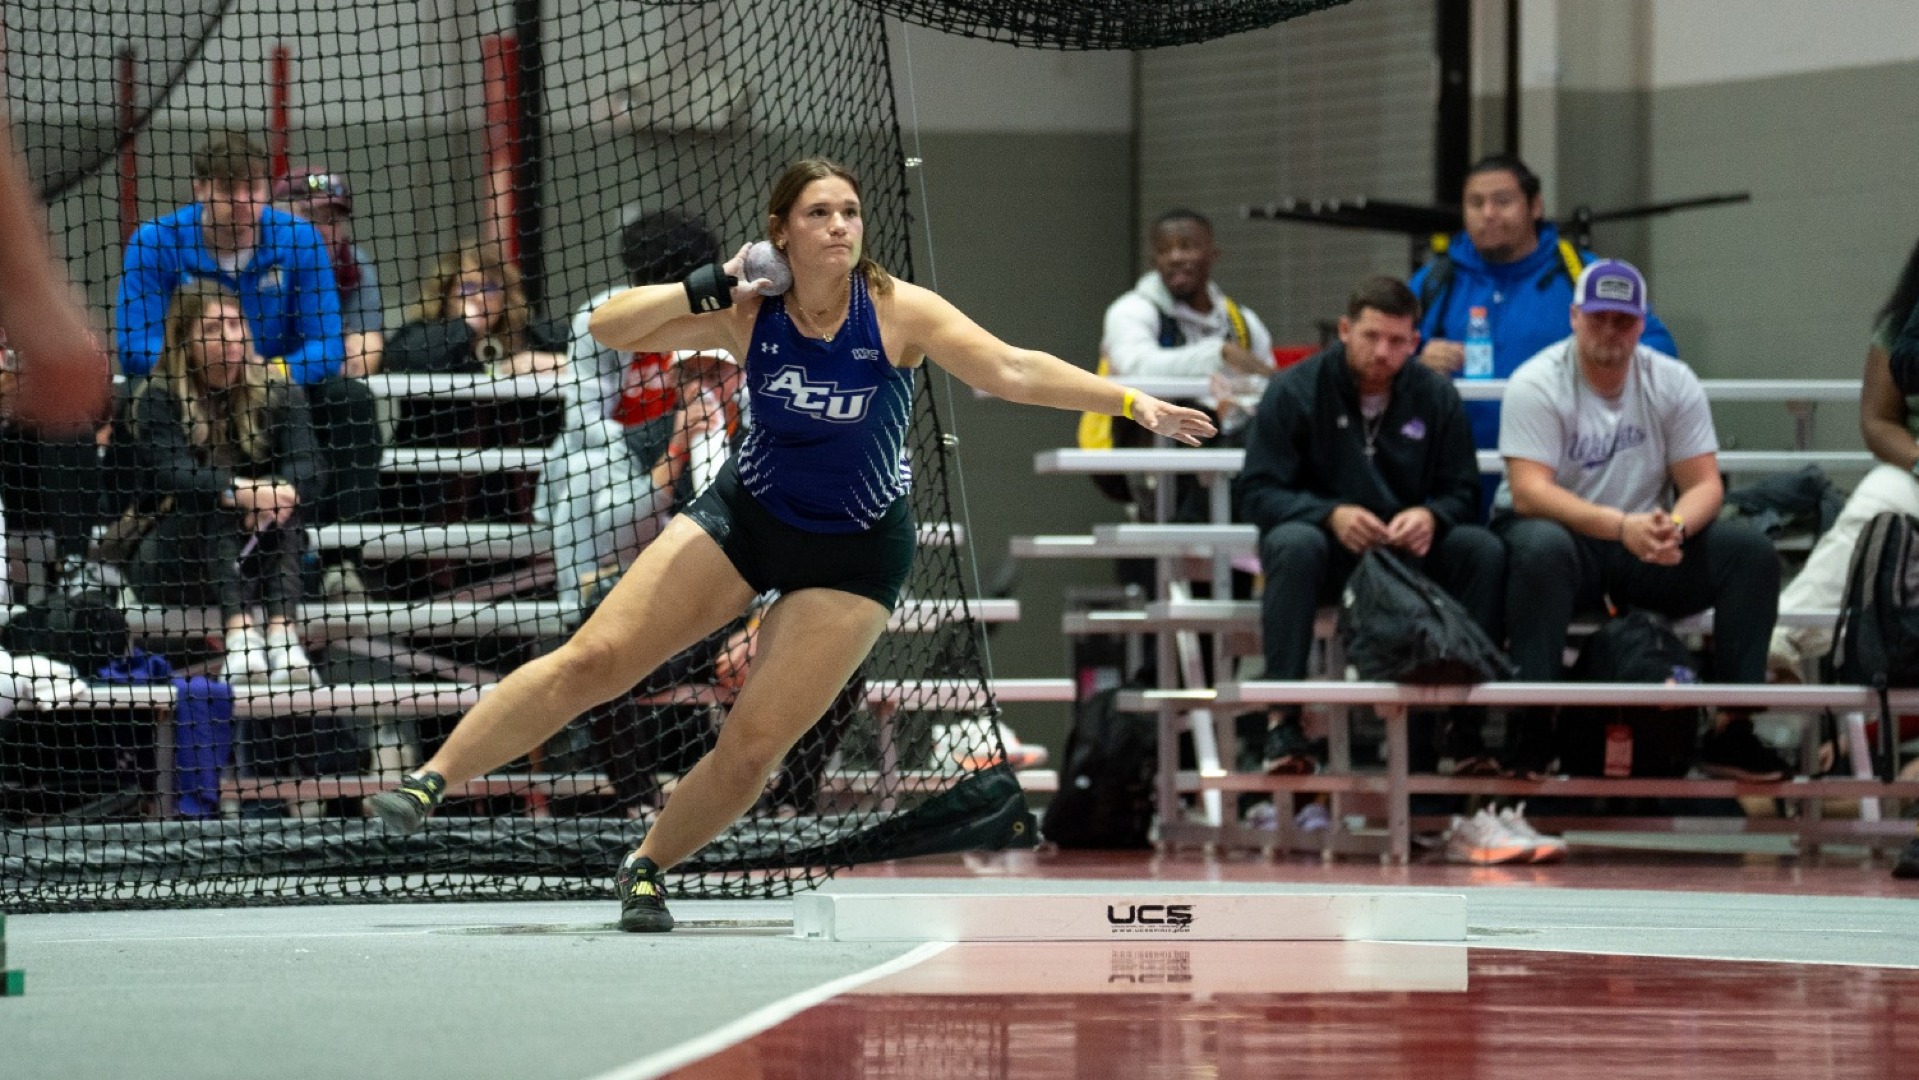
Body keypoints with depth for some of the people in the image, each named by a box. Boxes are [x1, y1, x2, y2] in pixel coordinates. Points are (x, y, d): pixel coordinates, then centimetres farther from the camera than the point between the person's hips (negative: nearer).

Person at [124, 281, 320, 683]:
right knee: (212, 502, -31)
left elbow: (305, 468, -15)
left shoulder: (277, 390, 1)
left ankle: (281, 634, -47)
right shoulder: (158, 398, -6)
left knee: (281, 503, -27)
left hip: (261, 556, 2)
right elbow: (175, 475, -23)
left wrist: (284, 494, -38)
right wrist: (242, 494, -40)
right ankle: (238, 631, -51)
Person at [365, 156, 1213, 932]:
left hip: (853, 555, -1)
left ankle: (646, 870, 18)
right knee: (592, 660, -9)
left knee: (751, 748, -7)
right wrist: (710, 288, -29)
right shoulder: (748, 311, -14)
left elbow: (1014, 370, -23)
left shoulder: (897, 311, -19)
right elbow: (607, 327, -15)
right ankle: (431, 782, -2)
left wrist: (1132, 403, -32)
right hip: (744, 516, 1)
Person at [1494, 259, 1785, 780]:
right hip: (1560, 531, -4)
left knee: (1752, 550, -17)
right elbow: (1529, 493, -21)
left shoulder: (1673, 382, 2)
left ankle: (1732, 728, -16)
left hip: (1647, 545, 4)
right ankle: (1533, 731, -35)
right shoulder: (1537, 384, -11)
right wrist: (1621, 526, -35)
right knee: (1541, 548, -40)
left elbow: (1704, 484, -2)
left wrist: (1675, 527, -27)